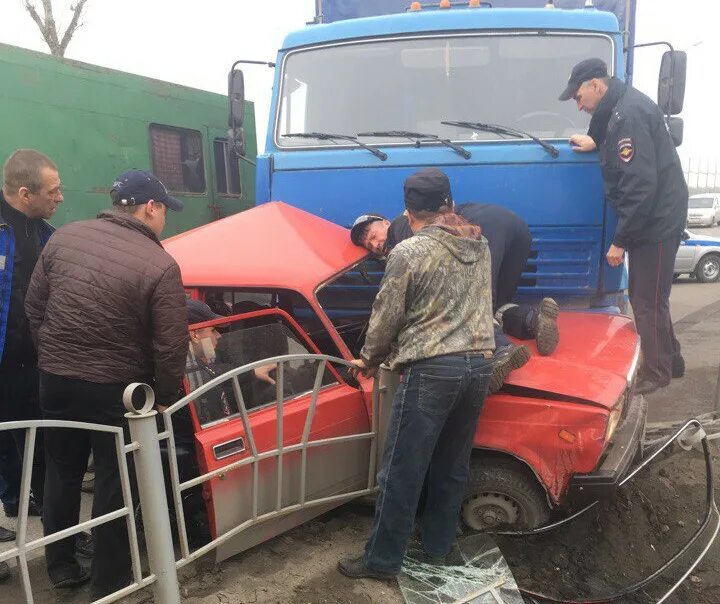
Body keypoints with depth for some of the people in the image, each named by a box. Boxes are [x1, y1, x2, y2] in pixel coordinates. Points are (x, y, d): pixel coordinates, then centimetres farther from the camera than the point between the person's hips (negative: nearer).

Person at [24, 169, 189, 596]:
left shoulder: (65, 237, -1)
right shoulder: (160, 265, -17)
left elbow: (34, 307, 6)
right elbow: (171, 346, -16)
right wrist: (164, 397, -1)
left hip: (54, 380, 5)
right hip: (115, 389, -5)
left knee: (63, 473, 21)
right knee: (115, 481, 11)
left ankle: (61, 565, 36)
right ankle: (109, 581, 24)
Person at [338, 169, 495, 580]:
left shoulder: (408, 253, -9)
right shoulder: (480, 244, 10)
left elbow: (387, 318, -2)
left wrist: (369, 360, 14)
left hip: (433, 368, -6)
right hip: (480, 364, 7)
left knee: (402, 470, 4)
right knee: (453, 464, 19)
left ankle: (383, 560, 15)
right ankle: (439, 544, 33)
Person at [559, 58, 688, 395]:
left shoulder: (628, 114, -21)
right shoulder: (622, 106, 11)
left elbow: (640, 186, -25)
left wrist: (620, 240, -21)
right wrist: (596, 142, 7)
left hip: (657, 221, -10)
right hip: (651, 219, 10)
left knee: (648, 302, -1)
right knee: (644, 295, 17)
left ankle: (656, 373, 12)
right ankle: (671, 361, 30)